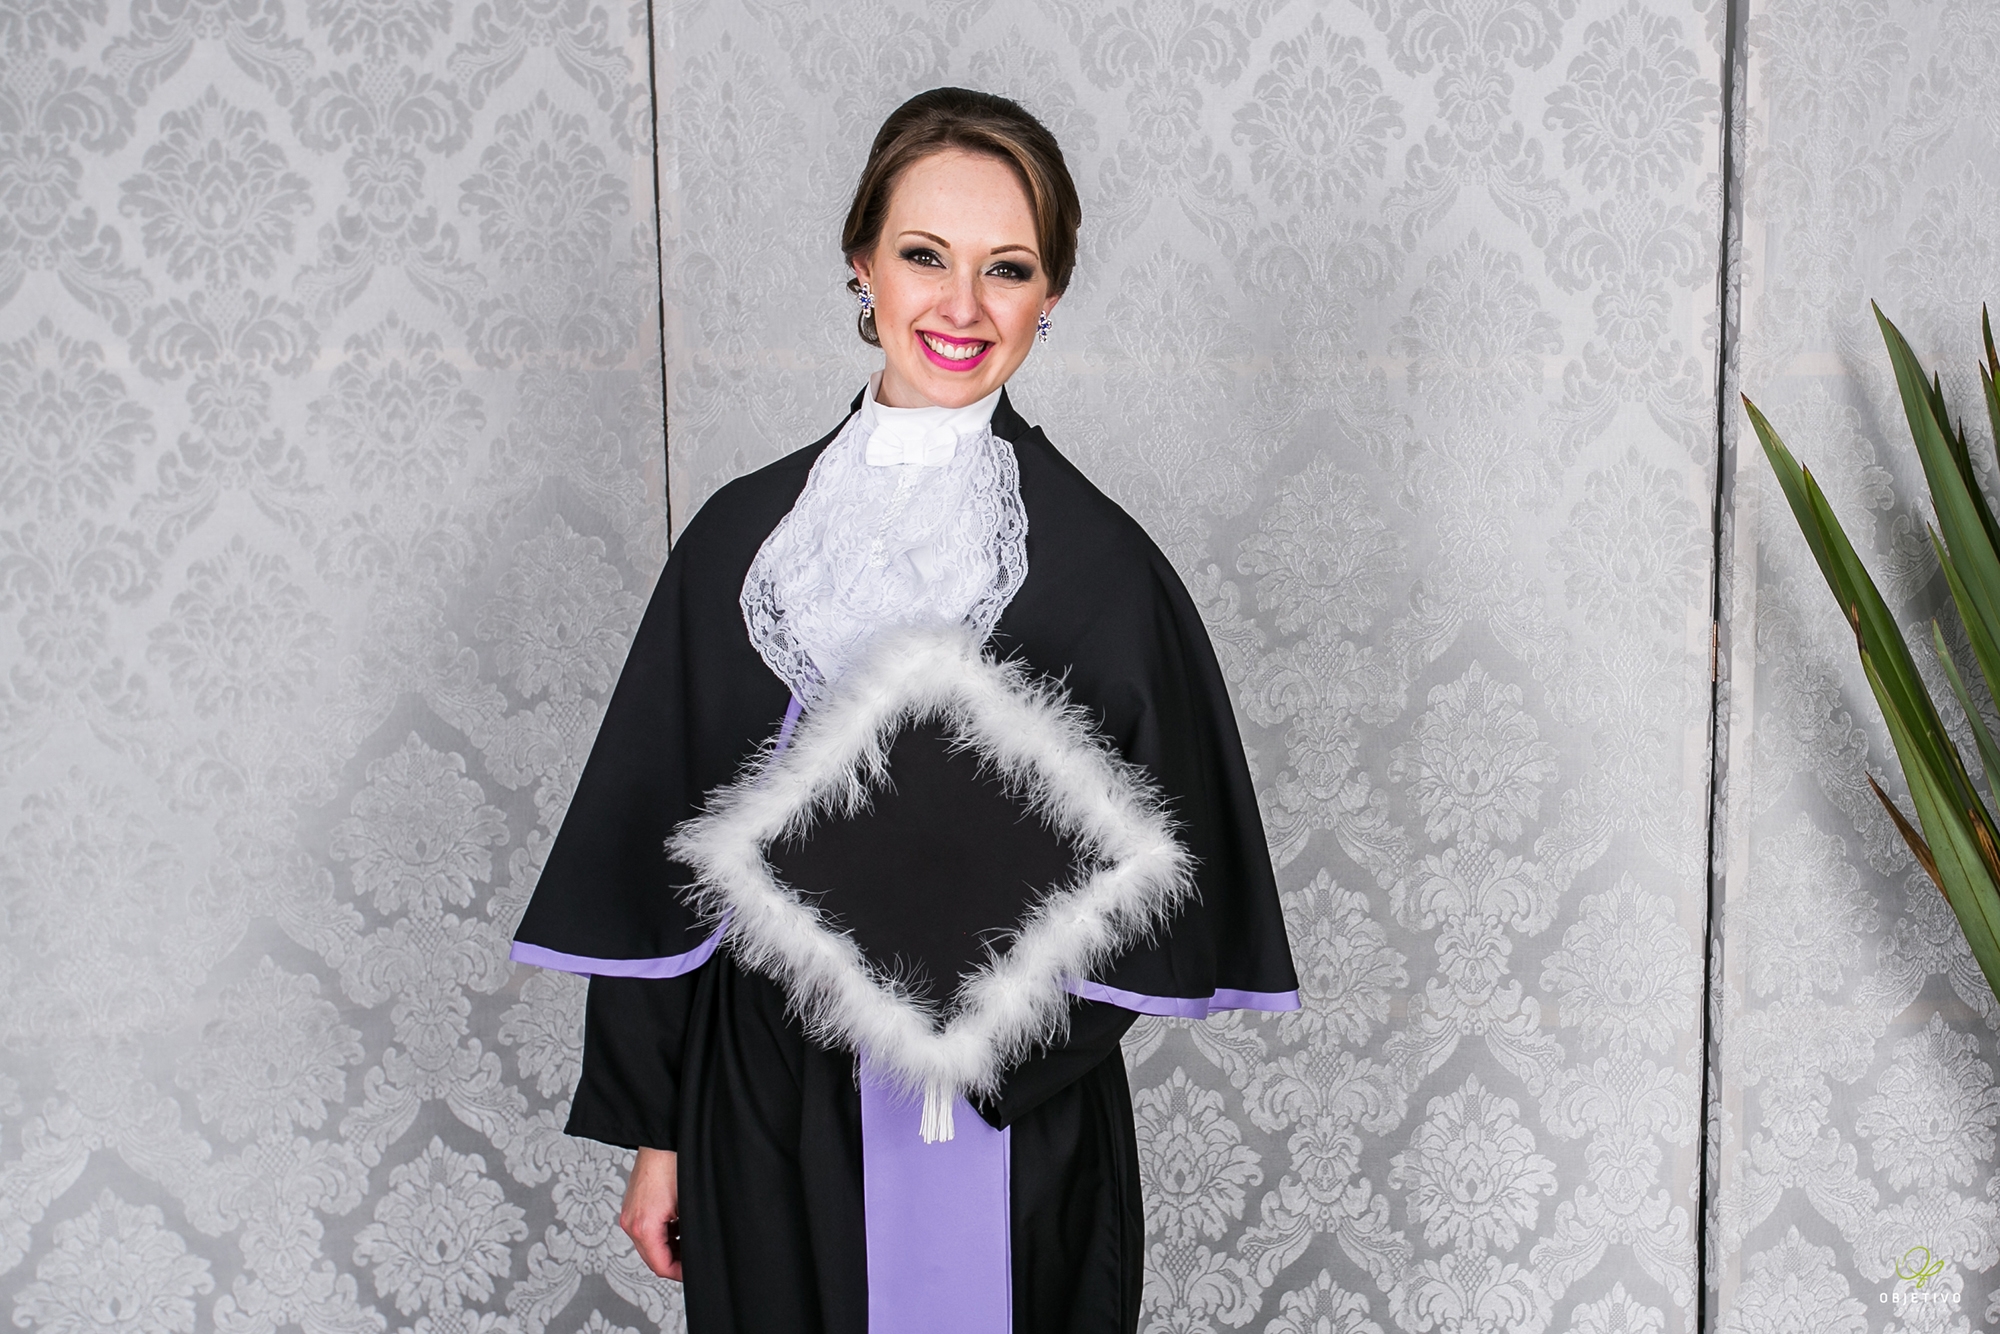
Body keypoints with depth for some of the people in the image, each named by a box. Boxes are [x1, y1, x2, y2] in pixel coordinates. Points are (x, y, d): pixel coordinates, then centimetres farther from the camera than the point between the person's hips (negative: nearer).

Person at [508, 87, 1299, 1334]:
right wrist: (656, 1133, 5)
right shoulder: (747, 534, -1)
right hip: (770, 1129, 2)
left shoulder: (1100, 563, -8)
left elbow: (1161, 902, -6)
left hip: (1019, 1144, -2)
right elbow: (665, 858, 4)